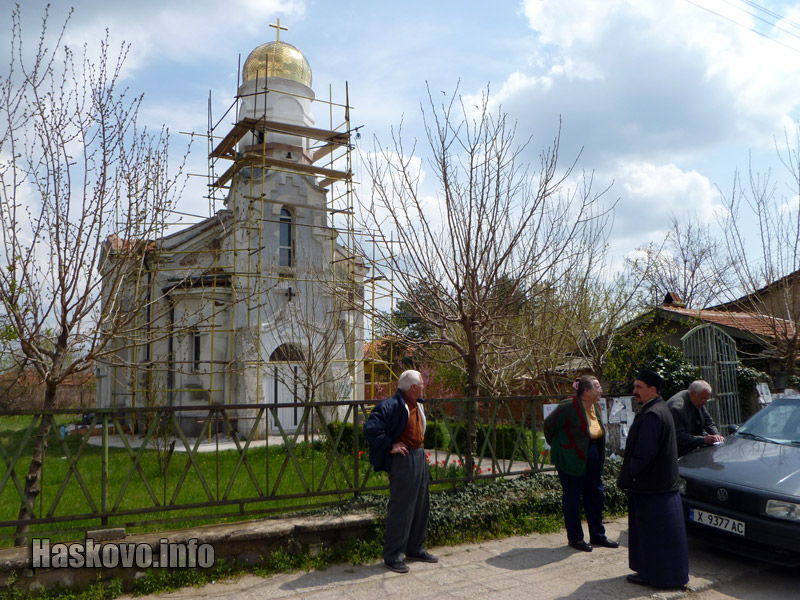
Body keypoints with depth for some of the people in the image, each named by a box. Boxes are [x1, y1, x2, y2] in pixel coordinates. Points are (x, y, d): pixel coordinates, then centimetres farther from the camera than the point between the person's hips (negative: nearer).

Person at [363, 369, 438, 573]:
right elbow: (370, 430, -26)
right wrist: (390, 446, -20)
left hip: (420, 457, 9)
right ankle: (392, 555, 8)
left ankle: (415, 548, 30)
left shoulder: (417, 405, 12)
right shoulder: (390, 406, -19)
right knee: (400, 509, -4)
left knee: (421, 505, 16)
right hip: (403, 459, -9)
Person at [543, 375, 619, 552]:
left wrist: (600, 456, 17)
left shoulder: (596, 406, 5)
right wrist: (557, 446, 1)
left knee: (595, 494, 14)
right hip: (571, 459, -8)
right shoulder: (568, 407, -19)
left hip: (592, 458, 8)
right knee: (572, 497, 3)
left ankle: (597, 536, 28)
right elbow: (549, 425, -10)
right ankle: (575, 538, 16)